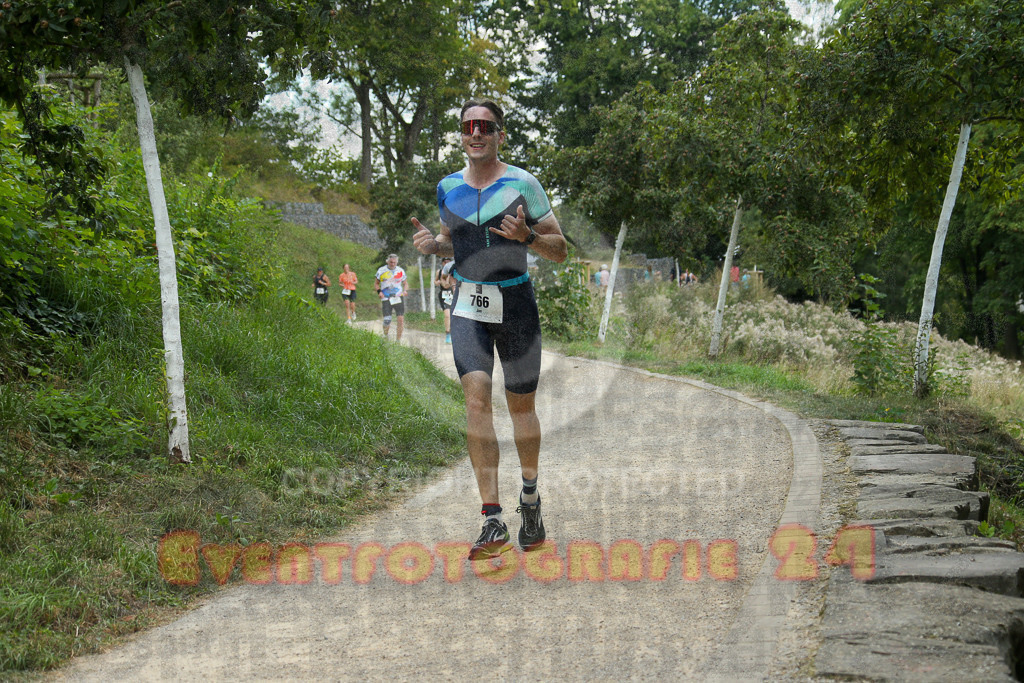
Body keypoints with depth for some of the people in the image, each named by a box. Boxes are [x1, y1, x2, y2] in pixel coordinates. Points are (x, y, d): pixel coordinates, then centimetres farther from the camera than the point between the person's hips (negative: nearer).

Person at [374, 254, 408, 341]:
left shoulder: (400, 271, 6)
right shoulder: (381, 270, 3)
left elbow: (405, 283, 17)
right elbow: (376, 283, 12)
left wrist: (405, 290, -4)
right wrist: (379, 291, -7)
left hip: (398, 298, 1)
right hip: (386, 298, -1)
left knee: (401, 319, -9)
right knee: (387, 321, -9)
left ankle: (398, 340, 2)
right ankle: (385, 335, 22)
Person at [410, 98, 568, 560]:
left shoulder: (522, 184, -4)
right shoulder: (448, 187, 7)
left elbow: (560, 252, -2)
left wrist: (526, 237, -22)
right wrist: (431, 245, 0)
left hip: (516, 304, -2)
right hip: (468, 305, 2)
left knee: (522, 405, 6)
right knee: (476, 396, -16)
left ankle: (530, 495, 34)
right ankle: (493, 521, -19)